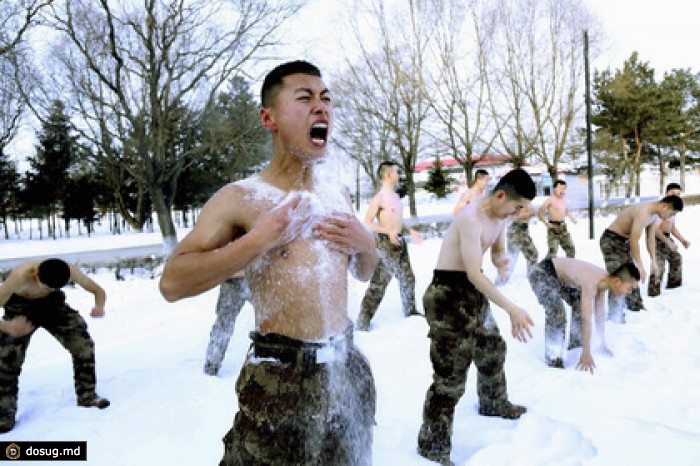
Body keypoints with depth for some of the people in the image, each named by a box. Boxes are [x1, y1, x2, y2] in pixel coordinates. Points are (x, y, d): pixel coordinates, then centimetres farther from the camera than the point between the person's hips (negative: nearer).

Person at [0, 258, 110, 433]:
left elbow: (98, 290, -18)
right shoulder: (20, 276, -40)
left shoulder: (69, 270, -31)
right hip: (20, 307, -2)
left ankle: (87, 395, 6)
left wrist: (99, 307, -42)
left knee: (83, 344, -10)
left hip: (52, 303, 2)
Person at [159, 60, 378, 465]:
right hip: (282, 377, -5)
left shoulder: (338, 194, 6)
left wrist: (366, 243, -4)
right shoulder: (240, 198, -11)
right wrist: (260, 239, -22)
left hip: (346, 369, 6)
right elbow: (172, 283, -19)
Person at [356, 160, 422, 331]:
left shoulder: (395, 196, 14)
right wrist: (388, 232, -25)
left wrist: (411, 231, 13)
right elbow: (367, 222, -17)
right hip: (386, 243, -9)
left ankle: (410, 311, 33)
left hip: (400, 241, 9)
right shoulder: (379, 197, -13)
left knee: (408, 278, 16)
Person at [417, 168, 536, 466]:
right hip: (448, 295, -10)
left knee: (493, 351, 26)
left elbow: (498, 251, 20)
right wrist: (512, 309, -30)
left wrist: (503, 261, -6)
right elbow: (474, 274, -29)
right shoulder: (471, 219, -25)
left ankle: (494, 404, 53)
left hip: (474, 293, 10)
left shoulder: (500, 217, 6)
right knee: (451, 374, -7)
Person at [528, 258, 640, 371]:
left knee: (581, 306, 17)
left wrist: (603, 345, 10)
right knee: (557, 313, -25)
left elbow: (600, 314, 5)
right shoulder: (591, 283, -32)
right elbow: (586, 319, -32)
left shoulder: (604, 279, -5)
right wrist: (586, 354, -29)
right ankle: (554, 362, -13)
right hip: (541, 273, -10)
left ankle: (575, 347, 34)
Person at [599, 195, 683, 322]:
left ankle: (637, 308, 30)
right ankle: (615, 316, -11)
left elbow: (651, 238, 11)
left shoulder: (654, 214, 2)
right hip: (611, 240, -10)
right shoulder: (643, 212, -29)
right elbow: (634, 241, -29)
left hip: (624, 242, 10)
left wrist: (654, 261, 7)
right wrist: (640, 266, -25)